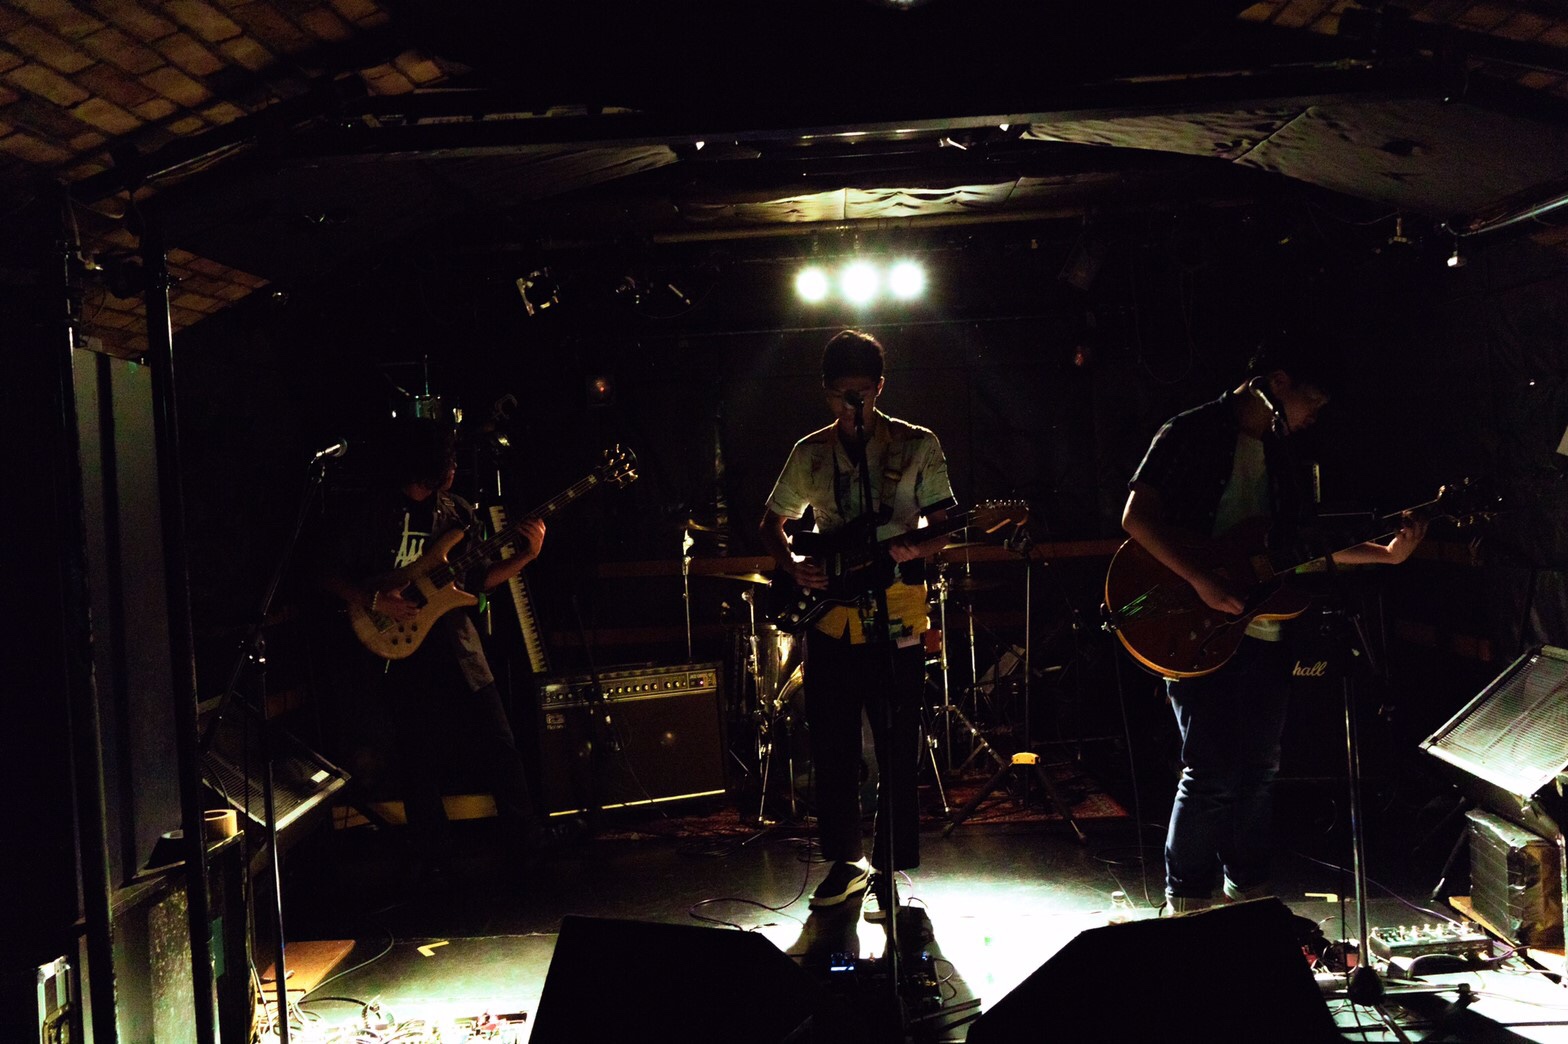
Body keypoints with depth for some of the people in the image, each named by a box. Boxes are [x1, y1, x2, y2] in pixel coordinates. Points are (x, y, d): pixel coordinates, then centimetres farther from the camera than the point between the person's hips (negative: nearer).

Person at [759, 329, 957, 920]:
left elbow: (943, 523, 2)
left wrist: (916, 548, -19)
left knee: (896, 752, -1)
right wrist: (792, 566, 0)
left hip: (896, 623, -3)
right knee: (831, 748, 7)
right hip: (830, 622, 3)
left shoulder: (916, 445, 1)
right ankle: (846, 860, 24)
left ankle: (888, 872, 12)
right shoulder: (810, 453, 10)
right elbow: (773, 522, 19)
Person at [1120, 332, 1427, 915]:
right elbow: (1137, 518, -15)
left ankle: (1246, 891, 26)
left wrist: (1386, 554, 7)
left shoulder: (1283, 460, 19)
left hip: (1264, 633, 8)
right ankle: (1186, 906, 2)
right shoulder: (1192, 435, -5)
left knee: (1257, 771, 13)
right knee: (1211, 774, -9)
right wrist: (1203, 582, -22)